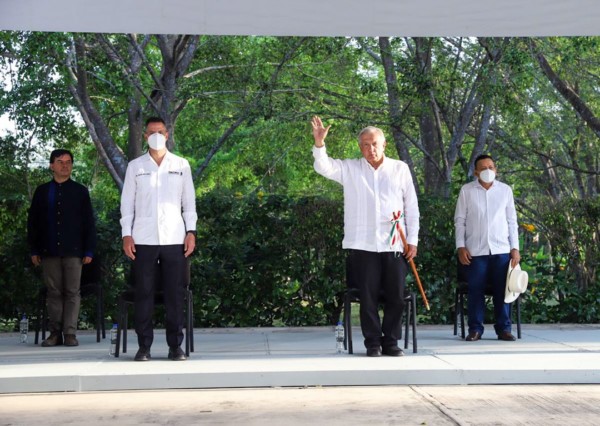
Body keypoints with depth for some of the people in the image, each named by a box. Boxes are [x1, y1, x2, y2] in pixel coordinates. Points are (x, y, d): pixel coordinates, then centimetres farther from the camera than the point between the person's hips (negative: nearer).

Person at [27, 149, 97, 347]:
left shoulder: (80, 191, 8)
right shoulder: (42, 191, 11)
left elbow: (89, 223, 6)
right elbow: (32, 222, 11)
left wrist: (89, 250, -1)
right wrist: (34, 250, 5)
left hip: (73, 251, -1)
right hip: (49, 251, 1)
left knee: (72, 293, -2)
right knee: (53, 293, 3)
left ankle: (70, 333, 1)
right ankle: (55, 333, 6)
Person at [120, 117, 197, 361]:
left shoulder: (181, 165, 10)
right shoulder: (135, 166, 9)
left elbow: (189, 201, 10)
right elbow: (127, 202, 7)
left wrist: (191, 231, 0)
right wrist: (126, 234, -2)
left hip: (174, 238, 0)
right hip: (143, 239, 0)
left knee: (175, 293, 0)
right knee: (144, 293, 0)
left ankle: (175, 346, 7)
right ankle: (144, 346, 7)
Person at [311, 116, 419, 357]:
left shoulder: (400, 169, 7)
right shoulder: (350, 169, 8)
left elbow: (412, 207, 8)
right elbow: (323, 167, -5)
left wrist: (413, 240, 3)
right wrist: (319, 143, -24)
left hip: (395, 245, 1)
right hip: (363, 245, -1)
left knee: (395, 297, 4)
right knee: (368, 297, 3)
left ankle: (391, 342, 15)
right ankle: (372, 342, 12)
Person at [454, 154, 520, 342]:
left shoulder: (505, 190, 8)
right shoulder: (467, 190, 4)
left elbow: (511, 221, 10)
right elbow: (460, 220, 5)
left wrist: (515, 248, 4)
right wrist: (460, 246, -4)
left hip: (501, 250, 1)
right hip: (475, 250, -1)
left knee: (502, 290, 2)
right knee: (476, 290, 0)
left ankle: (503, 328, 10)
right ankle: (475, 329, 8)